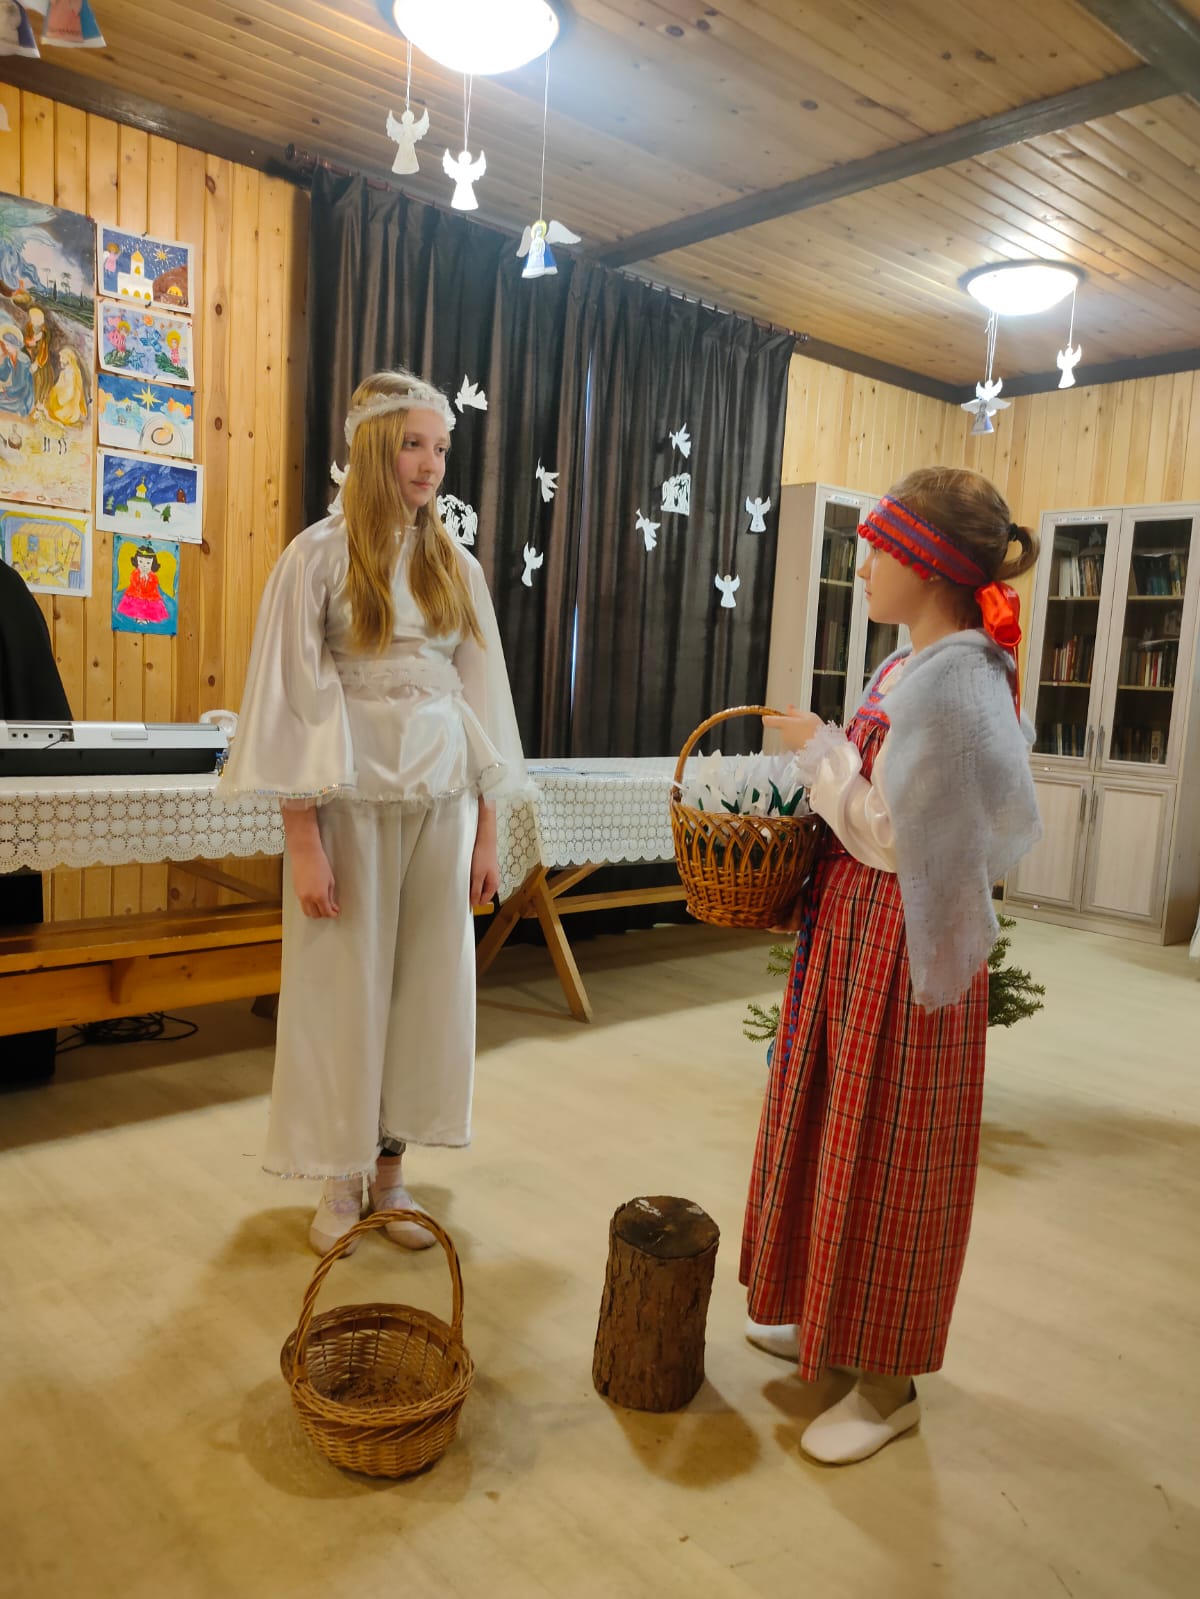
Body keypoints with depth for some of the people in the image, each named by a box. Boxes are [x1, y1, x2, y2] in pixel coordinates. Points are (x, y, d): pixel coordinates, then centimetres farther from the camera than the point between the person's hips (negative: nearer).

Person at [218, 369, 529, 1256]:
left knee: (425, 981, 8)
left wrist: (487, 831, 6)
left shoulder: (457, 567, 8)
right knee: (343, 984, 6)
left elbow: (482, 702, 8)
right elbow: (295, 704, -8)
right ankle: (342, 1179, 24)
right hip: (352, 801, -4)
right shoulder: (320, 556, -5)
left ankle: (391, 1169, 25)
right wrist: (305, 843, -13)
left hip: (441, 801, 4)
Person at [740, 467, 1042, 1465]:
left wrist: (820, 749, -13)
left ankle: (890, 1383, 25)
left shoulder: (952, 679, -21)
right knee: (833, 1130, 21)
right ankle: (829, 1319, 41)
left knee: (886, 1155, 4)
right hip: (852, 930, 10)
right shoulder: (909, 667, 8)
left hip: (904, 943, -10)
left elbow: (893, 835, -23)